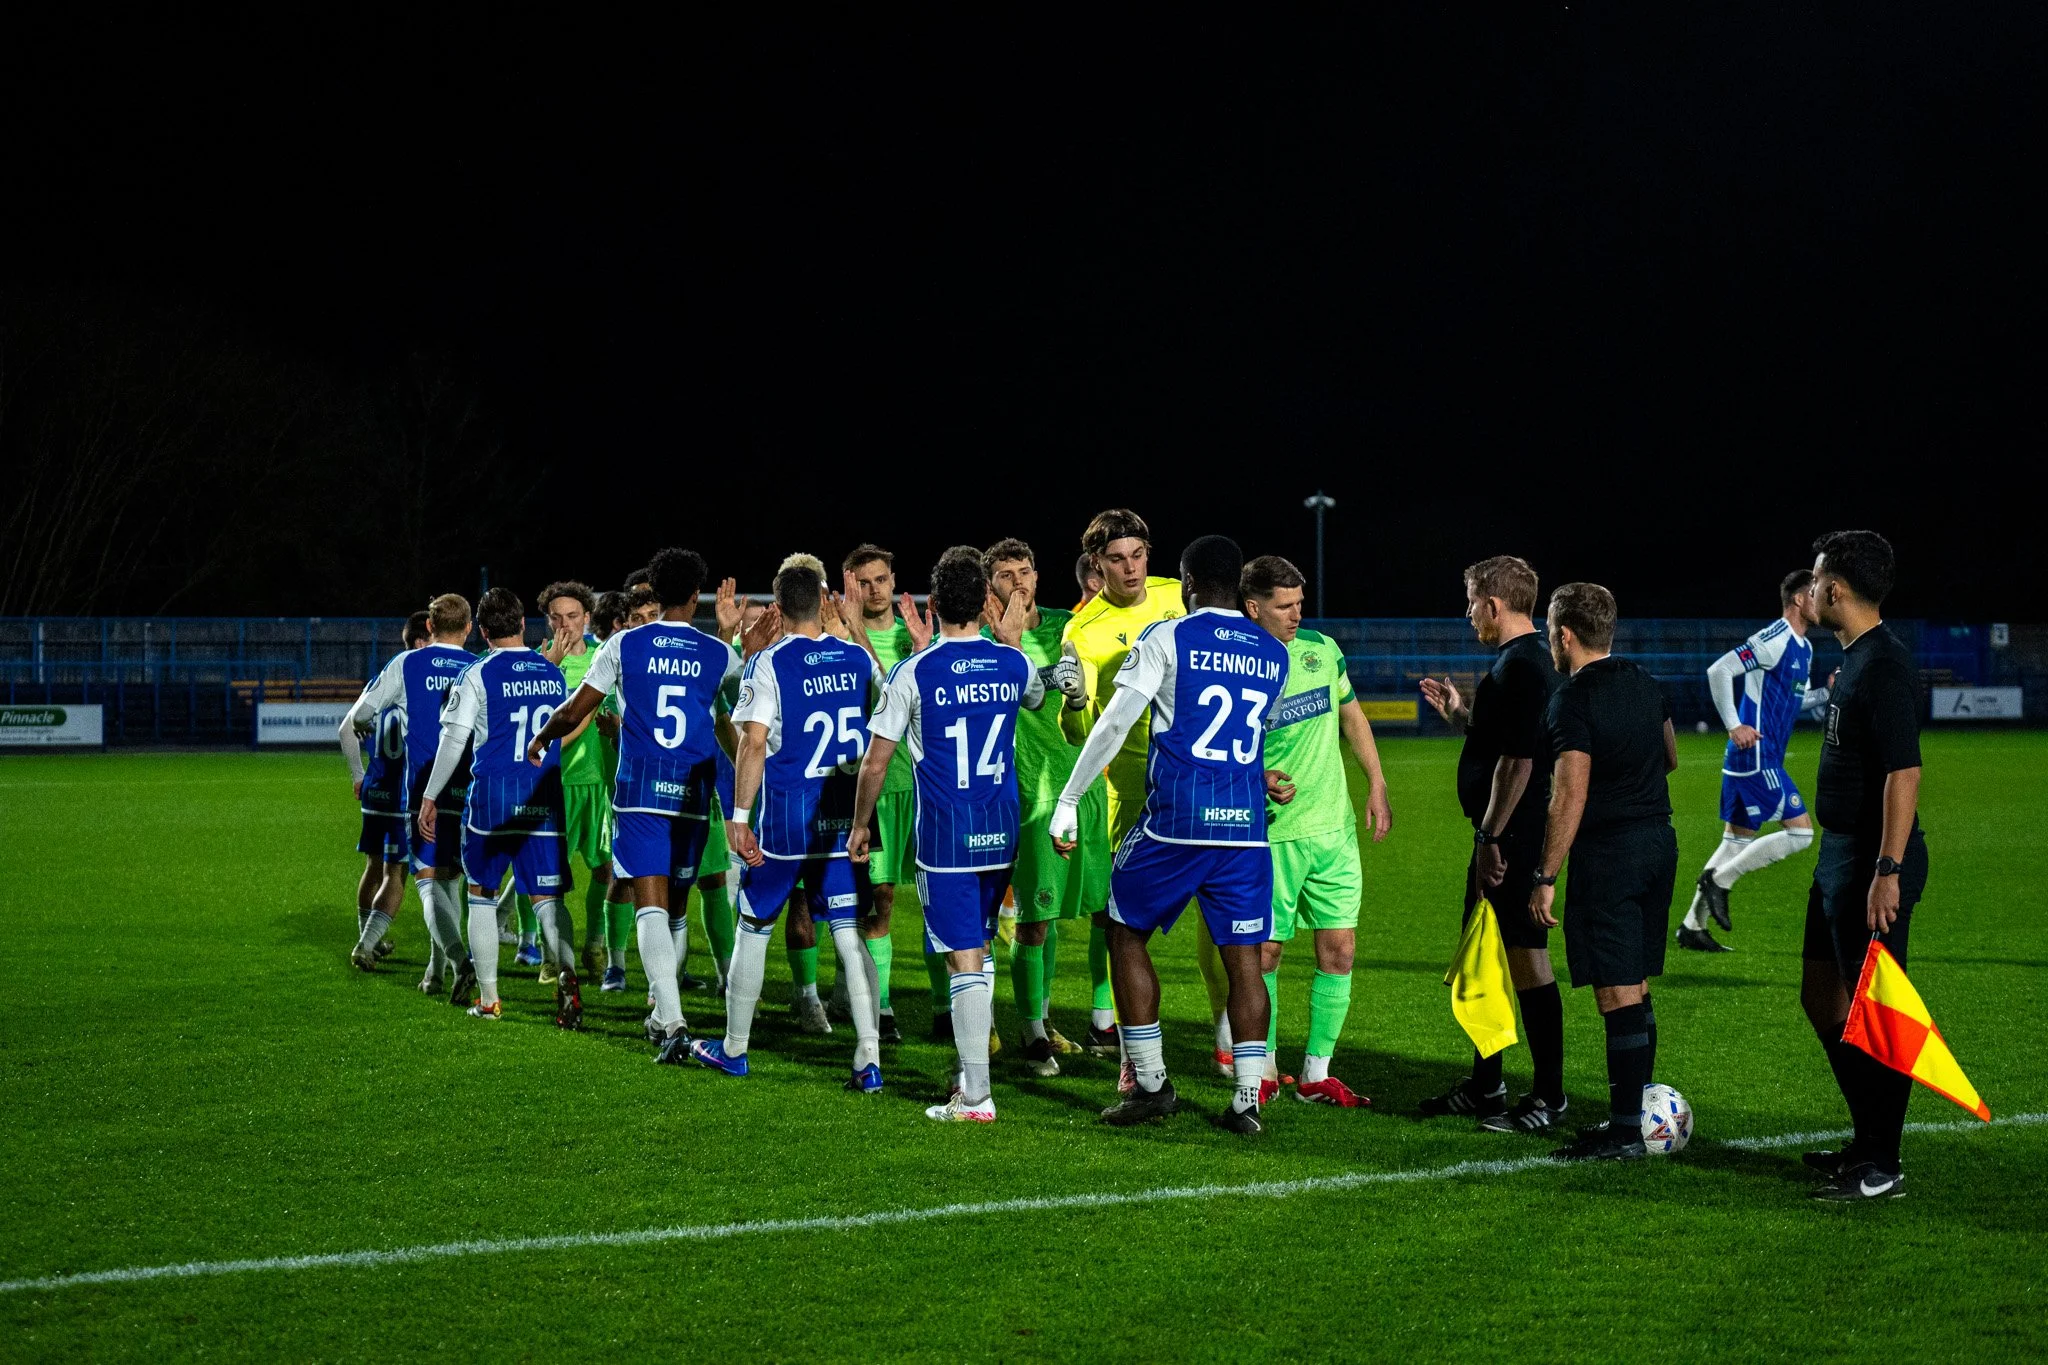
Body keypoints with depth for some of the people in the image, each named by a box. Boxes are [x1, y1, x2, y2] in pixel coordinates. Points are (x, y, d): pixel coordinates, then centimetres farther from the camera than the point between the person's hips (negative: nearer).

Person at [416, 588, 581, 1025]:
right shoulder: (553, 674, 9)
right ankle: (566, 978, -24)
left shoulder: (477, 675, -4)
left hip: (491, 799, -3)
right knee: (549, 899, 1)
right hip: (543, 803, 3)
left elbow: (453, 741, -6)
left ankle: (488, 999, 11)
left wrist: (430, 797, 1)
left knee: (482, 895, 11)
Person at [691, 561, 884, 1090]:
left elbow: (753, 744, -15)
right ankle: (869, 1060, -6)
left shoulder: (767, 664, -9)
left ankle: (734, 1049, 23)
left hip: (783, 818, -3)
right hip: (844, 821, 3)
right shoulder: (860, 659, 3)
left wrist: (739, 815, -11)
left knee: (753, 928, 12)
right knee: (850, 935, 2)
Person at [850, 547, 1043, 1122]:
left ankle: (976, 1097, -6)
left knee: (965, 961, -5)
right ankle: (970, 1072, 24)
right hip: (1001, 834, 4)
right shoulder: (1013, 663, 2)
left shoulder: (913, 672, -9)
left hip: (944, 836, -4)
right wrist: (1010, 643, 37)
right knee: (979, 953, 19)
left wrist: (860, 825, 9)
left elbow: (876, 761, -4)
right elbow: (1038, 698, 28)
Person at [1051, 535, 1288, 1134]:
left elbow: (1114, 724, -7)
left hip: (1174, 820, -4)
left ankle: (1150, 1085, 11)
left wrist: (1068, 801, -2)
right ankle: (1248, 1099, 2)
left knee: (1126, 934, 12)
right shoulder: (1275, 656, 11)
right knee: (1243, 958, 6)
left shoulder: (1167, 639, -3)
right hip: (1246, 824, 4)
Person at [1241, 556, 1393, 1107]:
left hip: (1335, 828, 4)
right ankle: (1264, 1069, 18)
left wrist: (1377, 785, 12)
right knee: (1264, 953, 1)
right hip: (1272, 833, -4)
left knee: (1339, 952, 2)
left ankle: (1317, 1075, 12)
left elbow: (1352, 716, 18)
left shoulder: (1321, 649, 6)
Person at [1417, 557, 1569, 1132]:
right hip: (1502, 834, 11)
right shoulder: (1521, 661, 15)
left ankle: (1548, 1098, 0)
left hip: (1513, 838, -11)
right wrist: (1459, 712, 21)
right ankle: (1485, 1086, 27)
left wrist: (1491, 838, -24)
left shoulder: (1521, 668, -18)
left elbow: (1517, 762, -24)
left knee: (1525, 958, -6)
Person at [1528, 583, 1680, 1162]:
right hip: (1659, 840, 8)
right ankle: (1635, 1110, 22)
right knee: (1635, 988, 16)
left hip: (1607, 853, -8)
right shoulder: (1645, 685, 10)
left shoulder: (1574, 700, -14)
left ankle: (1625, 1132, -5)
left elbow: (1570, 797, -19)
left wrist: (1545, 879, -16)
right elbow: (1670, 758, 25)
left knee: (1616, 993, -6)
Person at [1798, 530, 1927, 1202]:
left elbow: (1904, 771, -24)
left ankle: (1882, 1166, 3)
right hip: (1840, 854, 11)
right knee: (1821, 998, 17)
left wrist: (1888, 870, -27)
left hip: (1873, 864, -11)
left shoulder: (1886, 665, -18)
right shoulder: (1854, 658, 13)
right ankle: (1868, 1140, 27)